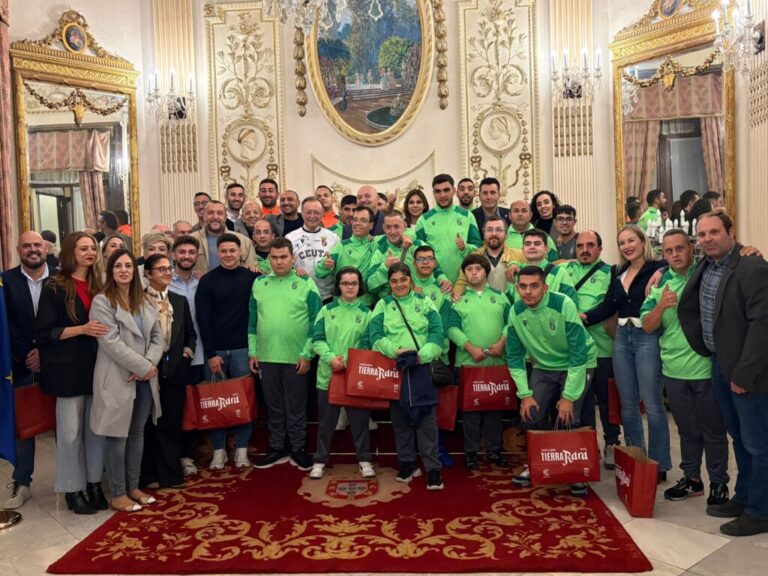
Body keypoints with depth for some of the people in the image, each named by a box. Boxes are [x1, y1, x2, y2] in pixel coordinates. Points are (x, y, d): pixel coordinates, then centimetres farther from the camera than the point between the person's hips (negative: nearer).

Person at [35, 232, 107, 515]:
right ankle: (72, 489, 15)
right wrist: (82, 329, -20)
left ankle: (94, 483, 21)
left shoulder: (98, 285, 10)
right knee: (71, 430, 2)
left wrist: (99, 330, 0)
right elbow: (44, 332, -11)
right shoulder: (54, 287, -5)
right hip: (69, 368, -5)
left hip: (97, 367, 5)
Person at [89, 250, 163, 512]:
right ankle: (117, 494, 13)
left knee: (137, 434, 14)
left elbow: (157, 336, 9)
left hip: (144, 379, 6)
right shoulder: (102, 301, -7)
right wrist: (144, 366, -16)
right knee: (117, 437, 2)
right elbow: (111, 343, -16)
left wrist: (151, 363, -9)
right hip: (117, 379, -6)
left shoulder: (143, 302, 12)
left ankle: (133, 487, 25)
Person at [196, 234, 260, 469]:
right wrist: (210, 353, -8)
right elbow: (202, 319, -3)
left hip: (242, 348, 1)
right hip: (214, 349, 0)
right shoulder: (208, 280, -1)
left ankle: (241, 449, 15)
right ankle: (219, 449, 15)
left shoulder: (251, 277, 2)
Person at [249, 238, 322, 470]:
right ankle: (277, 448, 27)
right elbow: (252, 320, 10)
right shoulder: (259, 283, 6)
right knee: (274, 406, 14)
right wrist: (252, 351, 5)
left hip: (296, 357, -3)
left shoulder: (306, 283, -4)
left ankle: (298, 450, 21)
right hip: (266, 356, 3)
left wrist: (307, 354, -10)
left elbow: (315, 321, -6)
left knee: (296, 407, 8)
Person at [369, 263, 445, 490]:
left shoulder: (424, 302, 8)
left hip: (422, 367, -1)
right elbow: (375, 335, -2)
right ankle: (407, 463, 22)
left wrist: (423, 354, -17)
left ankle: (433, 468, 3)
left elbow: (437, 332, -2)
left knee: (426, 417, -3)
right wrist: (395, 350, -18)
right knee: (400, 418, 9)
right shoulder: (383, 305, 9)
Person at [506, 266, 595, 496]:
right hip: (543, 368, 4)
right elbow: (515, 356, -5)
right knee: (531, 416, -7)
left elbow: (579, 354, -24)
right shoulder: (516, 312, -13)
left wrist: (569, 397, -23)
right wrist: (525, 394, -10)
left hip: (576, 366, -4)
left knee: (568, 418, -16)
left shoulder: (563, 305, -26)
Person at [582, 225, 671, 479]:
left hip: (648, 338, -6)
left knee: (652, 404, -1)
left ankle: (658, 464, 13)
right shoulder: (619, 274, 13)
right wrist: (583, 317, -6)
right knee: (628, 405, 12)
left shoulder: (657, 269, -5)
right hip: (622, 338, 7)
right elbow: (608, 306, 7)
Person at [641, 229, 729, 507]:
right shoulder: (660, 283, 4)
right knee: (687, 429, 17)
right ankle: (691, 478, 31)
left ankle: (719, 484, 25)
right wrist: (661, 305, -17)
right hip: (673, 369, 3)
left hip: (705, 367, -3)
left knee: (713, 429, 10)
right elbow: (648, 326, 1)